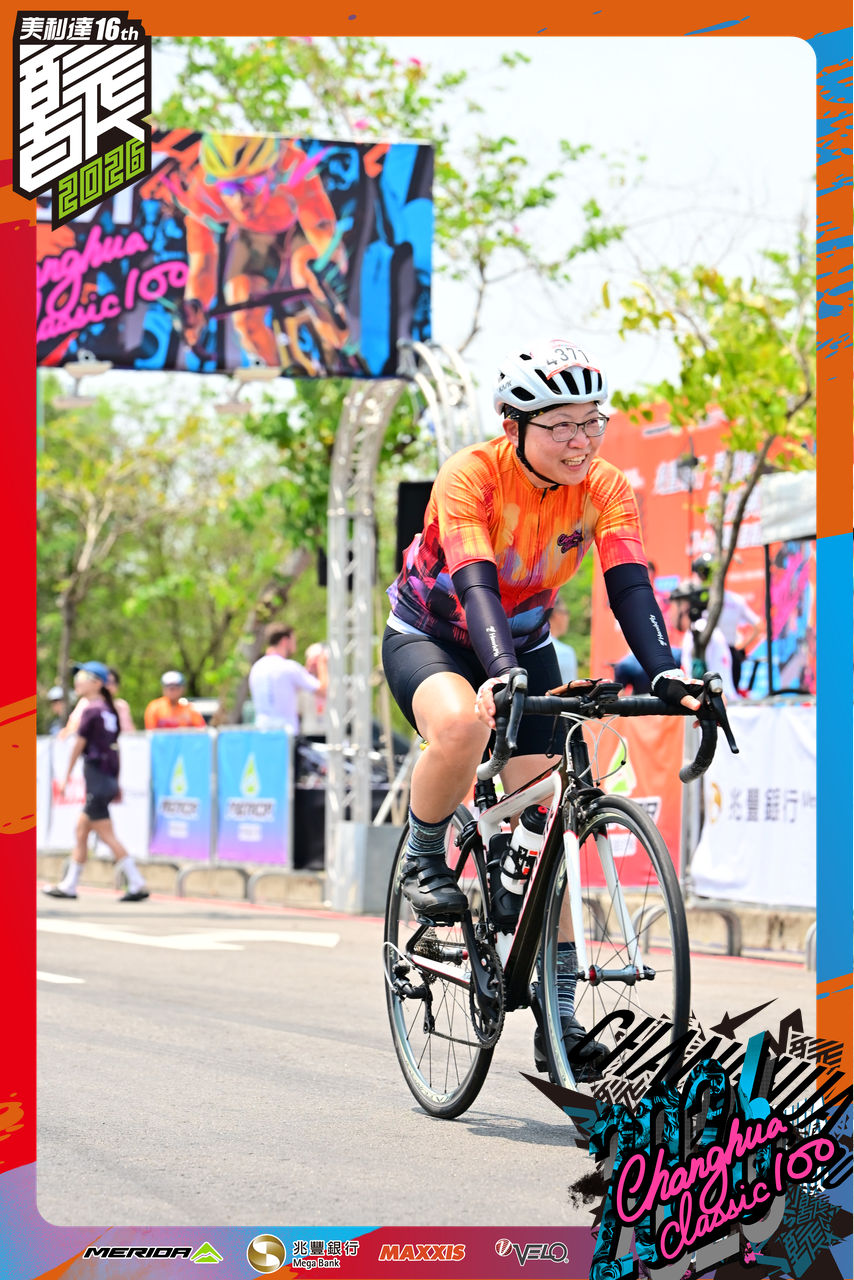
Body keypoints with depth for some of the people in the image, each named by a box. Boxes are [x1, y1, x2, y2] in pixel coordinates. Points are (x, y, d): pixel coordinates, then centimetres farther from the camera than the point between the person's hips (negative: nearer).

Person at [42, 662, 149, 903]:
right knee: (80, 831, 13)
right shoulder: (110, 710, 13)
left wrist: (66, 777, -1)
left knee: (107, 837, -8)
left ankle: (137, 885, -11)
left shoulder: (91, 710, -11)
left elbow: (78, 745, -8)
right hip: (109, 777, 9)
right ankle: (69, 886, 17)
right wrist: (116, 783, 19)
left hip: (95, 774, -9)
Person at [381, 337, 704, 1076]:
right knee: (463, 722, -39)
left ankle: (560, 1016, -4)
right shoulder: (472, 475, -27)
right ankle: (424, 863, -11)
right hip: (429, 636, -4)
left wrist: (667, 676, -42)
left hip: (524, 646, 4)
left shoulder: (605, 489, -16)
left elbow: (630, 589, -25)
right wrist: (500, 674, -55)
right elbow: (475, 583, -38)